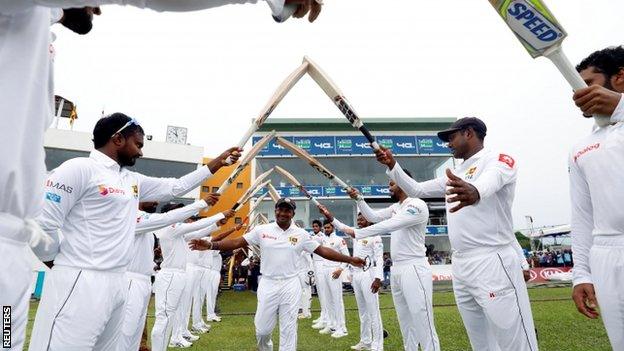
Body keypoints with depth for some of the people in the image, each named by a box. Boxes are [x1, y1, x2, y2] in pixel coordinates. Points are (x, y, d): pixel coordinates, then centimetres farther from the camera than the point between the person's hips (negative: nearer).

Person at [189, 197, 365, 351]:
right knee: (262, 328, 9)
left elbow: (323, 250, 1)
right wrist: (211, 245, -19)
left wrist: (349, 259, -5)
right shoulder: (262, 230, -1)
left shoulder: (301, 234, 0)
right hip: (268, 284, 0)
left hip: (290, 285, 0)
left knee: (288, 329, 5)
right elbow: (237, 242, -5)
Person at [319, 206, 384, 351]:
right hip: (356, 275, 8)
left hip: (368, 275, -7)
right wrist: (328, 214, -4)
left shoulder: (375, 237, -8)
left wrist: (378, 278, -22)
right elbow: (340, 226, 8)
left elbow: (379, 259, -13)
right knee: (362, 311, 14)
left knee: (373, 311, -4)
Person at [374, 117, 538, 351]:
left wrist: (475, 192, -51)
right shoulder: (455, 174, 22)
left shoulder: (498, 159, -4)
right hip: (460, 266, 8)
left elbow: (490, 181, -28)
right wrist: (392, 165, 12)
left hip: (494, 262, -8)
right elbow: (416, 190, 26)